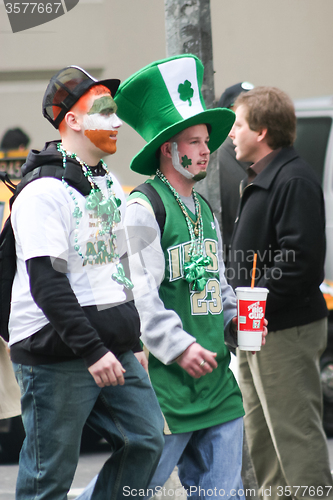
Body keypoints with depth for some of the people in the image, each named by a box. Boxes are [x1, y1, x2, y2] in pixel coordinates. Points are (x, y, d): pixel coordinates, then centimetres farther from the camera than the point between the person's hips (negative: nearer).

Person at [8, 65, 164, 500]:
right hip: (56, 355, -8)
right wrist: (92, 350, -24)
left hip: (113, 352, 8)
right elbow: (47, 284, -20)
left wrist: (133, 341, 21)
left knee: (146, 441, 3)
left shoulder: (110, 185, 15)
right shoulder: (44, 192, -13)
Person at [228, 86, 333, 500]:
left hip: (285, 331, -11)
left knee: (295, 434, -9)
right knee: (261, 436, 15)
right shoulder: (260, 180, 18)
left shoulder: (294, 181, -15)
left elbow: (298, 259, -23)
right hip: (256, 331, 11)